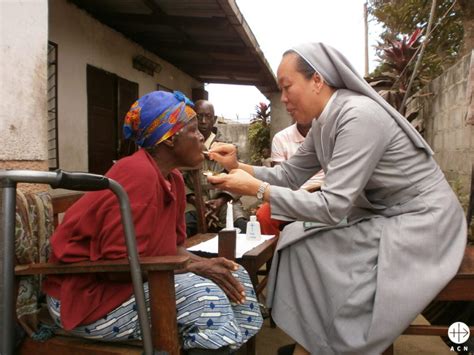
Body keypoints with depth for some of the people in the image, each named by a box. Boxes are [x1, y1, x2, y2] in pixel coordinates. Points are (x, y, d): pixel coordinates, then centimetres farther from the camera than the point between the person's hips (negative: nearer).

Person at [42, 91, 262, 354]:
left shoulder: (173, 178, 3)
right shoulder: (139, 174, -24)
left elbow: (173, 246, 6)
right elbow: (120, 261, -26)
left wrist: (207, 264, -14)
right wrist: (197, 268, -20)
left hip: (130, 281, 9)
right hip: (87, 295, -8)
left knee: (234, 275, 2)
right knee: (206, 296, -26)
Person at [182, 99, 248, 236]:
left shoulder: (226, 144, 13)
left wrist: (221, 200, -9)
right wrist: (195, 201, -13)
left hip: (224, 201, 2)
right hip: (194, 202, -1)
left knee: (243, 229, -26)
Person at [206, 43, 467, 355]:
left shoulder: (359, 116, -26)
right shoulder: (324, 123, 2)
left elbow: (332, 206, -29)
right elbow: (289, 174, 8)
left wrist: (257, 189, -26)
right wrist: (239, 167, -6)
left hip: (420, 222, -9)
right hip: (382, 216, 9)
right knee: (301, 243, 1)